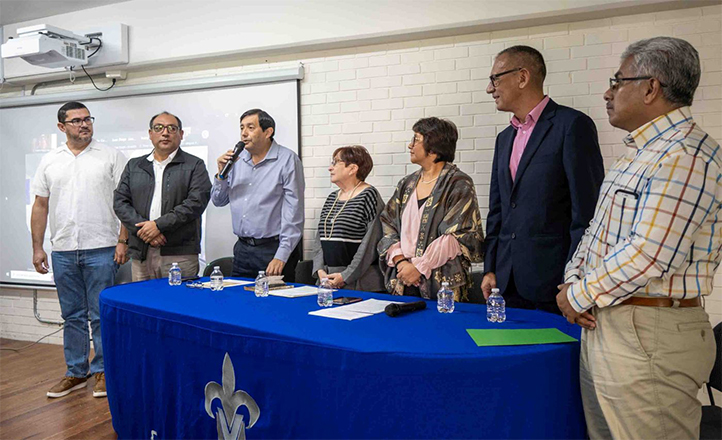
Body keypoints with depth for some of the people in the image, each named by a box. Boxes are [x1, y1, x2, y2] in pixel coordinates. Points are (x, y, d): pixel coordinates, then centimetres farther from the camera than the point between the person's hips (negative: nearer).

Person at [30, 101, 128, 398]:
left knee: (101, 315, 2)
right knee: (72, 316, 12)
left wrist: (123, 241, -10)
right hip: (62, 251, 4)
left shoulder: (111, 157, 1)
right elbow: (40, 206, 12)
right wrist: (37, 248, 7)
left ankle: (102, 370, 15)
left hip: (102, 250, -3)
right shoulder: (49, 162, 11)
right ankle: (76, 373, 24)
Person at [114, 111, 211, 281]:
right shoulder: (133, 166, 18)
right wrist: (142, 227, -7)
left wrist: (159, 225, -12)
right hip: (140, 253, 3)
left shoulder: (195, 165, 6)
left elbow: (196, 202, -7)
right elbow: (120, 202, 10)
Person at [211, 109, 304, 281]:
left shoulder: (287, 160, -7)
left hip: (273, 248, -5)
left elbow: (293, 213, -11)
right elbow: (218, 201, 16)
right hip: (242, 249, 5)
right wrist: (221, 174, -2)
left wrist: (281, 256, -16)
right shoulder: (237, 159, 10)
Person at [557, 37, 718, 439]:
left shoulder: (685, 156, -17)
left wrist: (580, 297, -12)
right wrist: (574, 280, 2)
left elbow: (649, 256, -24)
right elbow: (597, 230, 18)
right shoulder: (641, 152, 17)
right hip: (603, 324, 10)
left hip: (648, 337, -9)